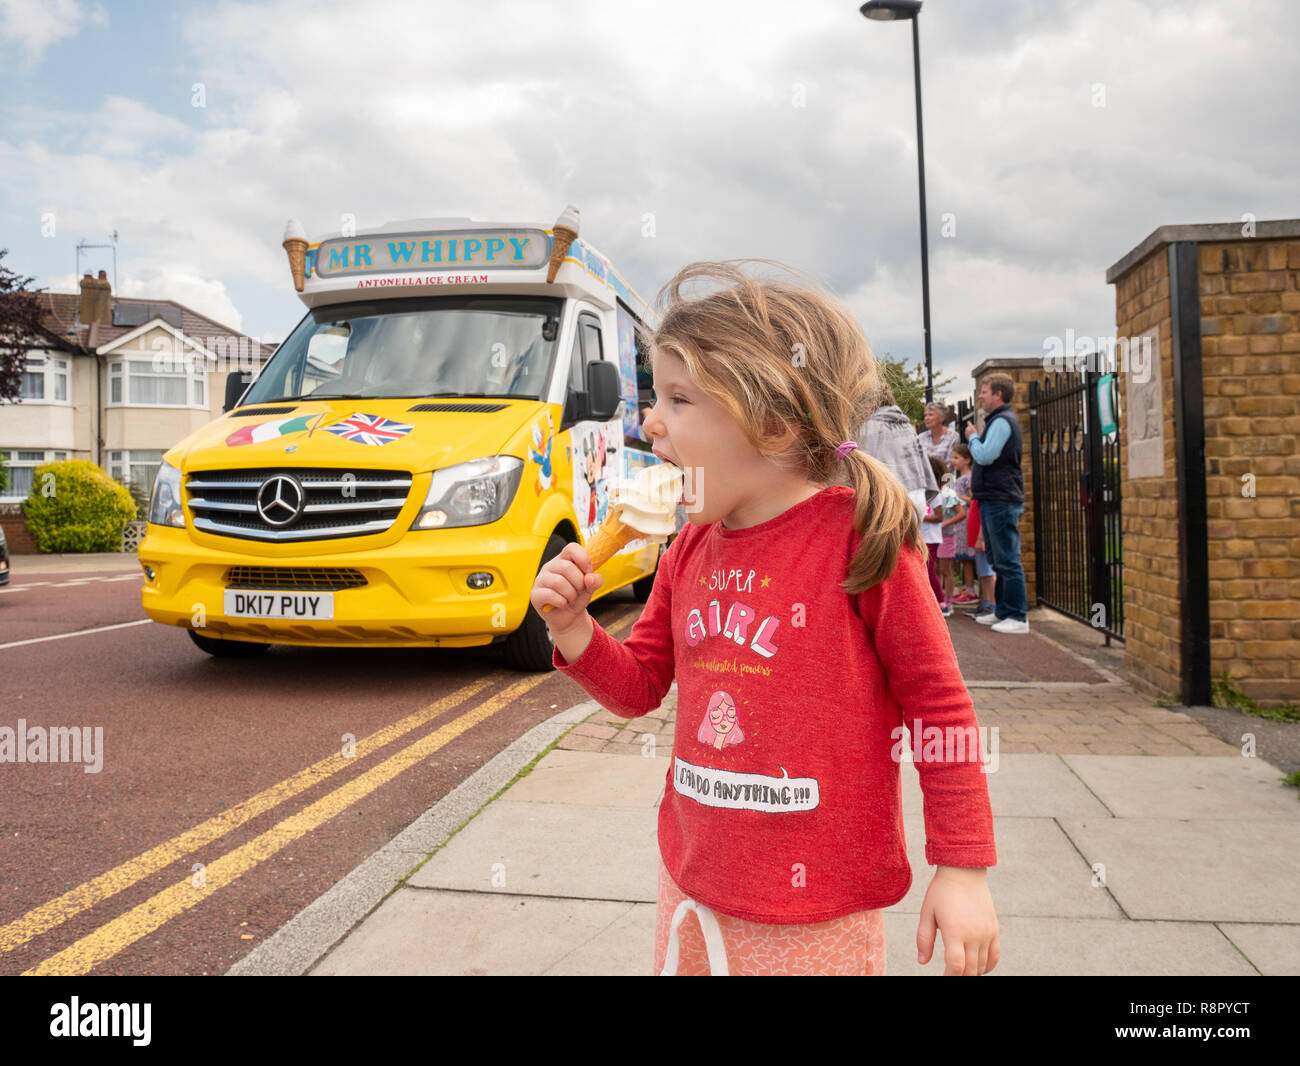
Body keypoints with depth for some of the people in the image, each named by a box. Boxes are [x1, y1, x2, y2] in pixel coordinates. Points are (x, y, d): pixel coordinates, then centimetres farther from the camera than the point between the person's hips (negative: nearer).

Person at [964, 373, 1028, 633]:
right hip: (993, 500, 11)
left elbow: (985, 456, -21)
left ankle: (1017, 617, -6)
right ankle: (1002, 611, 22)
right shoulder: (998, 420, 20)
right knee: (998, 560, 15)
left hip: (1002, 501, -11)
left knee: (1008, 561, -9)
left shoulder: (1002, 420, -12)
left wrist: (973, 438, -6)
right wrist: (975, 439, 9)